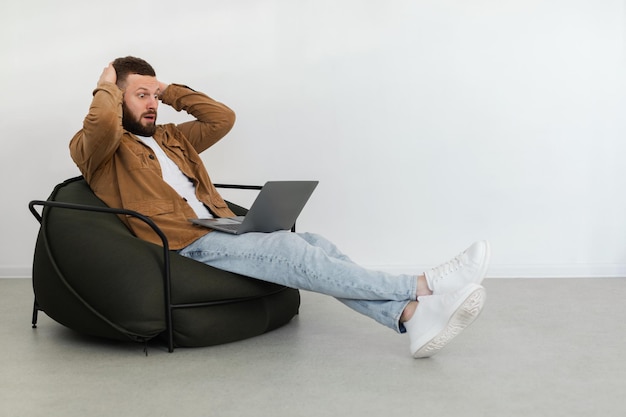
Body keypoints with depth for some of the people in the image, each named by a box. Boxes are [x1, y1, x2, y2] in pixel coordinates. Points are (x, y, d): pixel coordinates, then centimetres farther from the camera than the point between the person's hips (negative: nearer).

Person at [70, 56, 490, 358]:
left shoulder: (168, 138, 28)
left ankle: (412, 316, -31)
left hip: (219, 232, 8)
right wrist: (106, 87, 1)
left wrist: (171, 91, 23)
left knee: (313, 243, -16)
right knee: (288, 249, -26)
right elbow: (103, 123, -19)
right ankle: (421, 286, -31)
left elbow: (222, 118, 25)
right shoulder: (95, 149, 6)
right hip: (182, 246, -7)